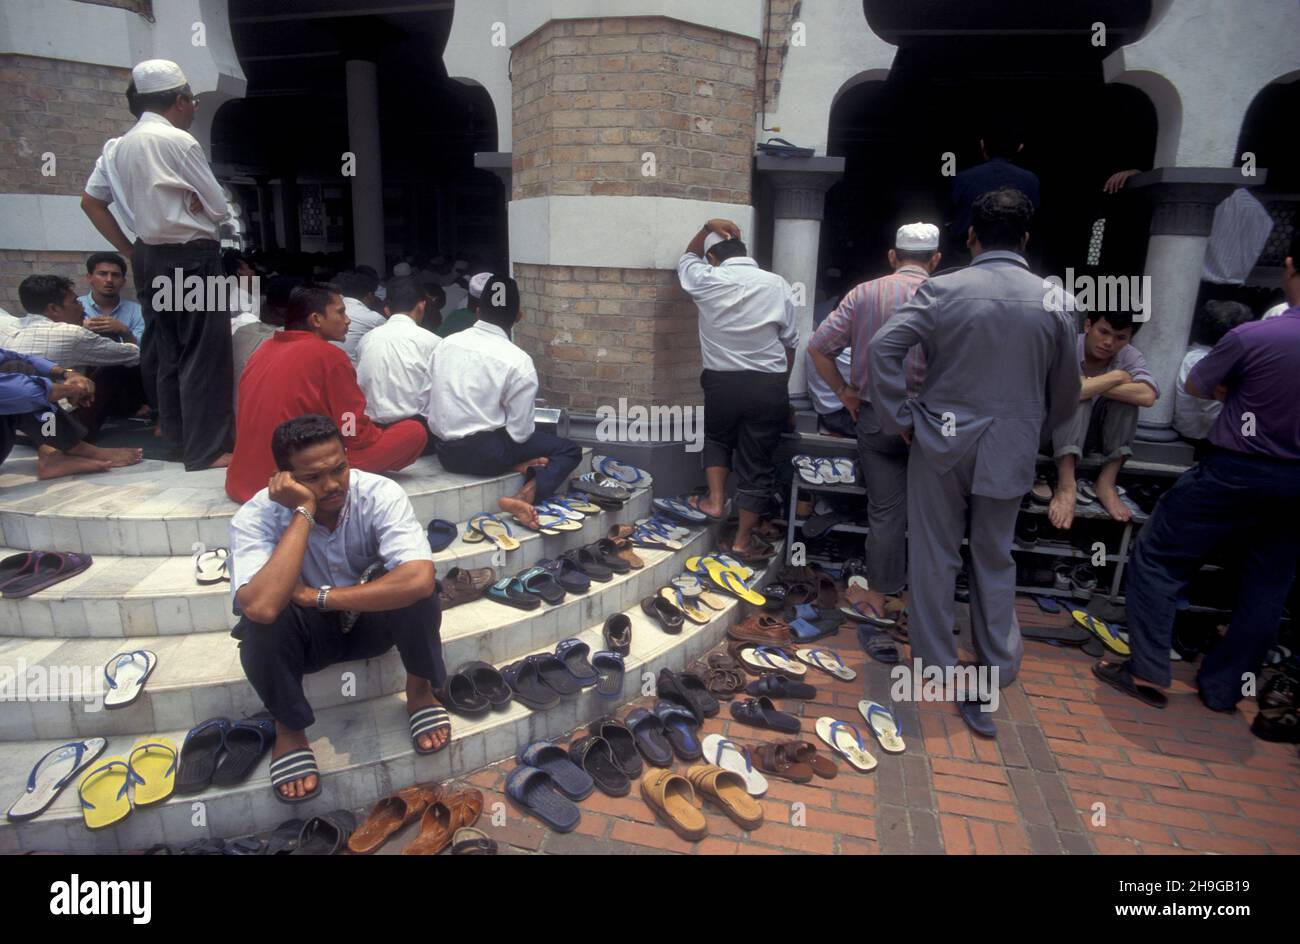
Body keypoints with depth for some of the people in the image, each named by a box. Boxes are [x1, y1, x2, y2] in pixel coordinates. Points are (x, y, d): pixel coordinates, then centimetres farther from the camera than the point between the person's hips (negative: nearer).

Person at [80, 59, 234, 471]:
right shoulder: (178, 140, -10)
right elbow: (219, 207, -7)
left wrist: (127, 249, 14)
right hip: (191, 257, -8)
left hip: (148, 258, 8)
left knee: (167, 353, 13)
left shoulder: (118, 146, 11)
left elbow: (90, 201, 13)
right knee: (203, 354, -6)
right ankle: (206, 451, -6)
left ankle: (178, 443, 20)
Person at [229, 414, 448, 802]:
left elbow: (420, 579, -41)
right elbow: (261, 606, -44)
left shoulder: (380, 494, -25)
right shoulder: (254, 517, -25)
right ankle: (289, 728, -4)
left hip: (373, 619, 0)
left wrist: (318, 596, -33)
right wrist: (303, 512, -38)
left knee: (414, 586, -31)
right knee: (260, 623, -33)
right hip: (306, 633, 0)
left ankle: (420, 690, -2)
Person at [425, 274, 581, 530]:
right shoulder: (518, 361, -14)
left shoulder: (445, 344, 2)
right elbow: (520, 431, -11)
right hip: (487, 453, -6)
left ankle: (513, 467, 3)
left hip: (446, 452, 6)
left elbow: (427, 407, 5)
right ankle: (526, 495, -15)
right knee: (570, 450, 8)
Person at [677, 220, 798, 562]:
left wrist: (707, 228, 16)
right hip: (769, 386, 0)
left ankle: (715, 500, 21)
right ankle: (743, 541, 15)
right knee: (757, 463, 7)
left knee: (717, 438, 31)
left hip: (722, 382, 0)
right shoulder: (778, 285, 2)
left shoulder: (705, 280, -2)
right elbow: (789, 342, 5)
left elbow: (687, 258, 23)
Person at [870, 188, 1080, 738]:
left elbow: (883, 348, -17)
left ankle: (937, 669, 22)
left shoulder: (943, 289, -8)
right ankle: (994, 679, 16)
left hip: (941, 443, -1)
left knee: (935, 560, 11)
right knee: (996, 563, 13)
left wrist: (900, 419, -8)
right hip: (1010, 450, 2)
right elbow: (1067, 387, 7)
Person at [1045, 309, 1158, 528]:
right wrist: (1116, 376, -28)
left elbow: (1147, 396, -30)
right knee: (1075, 396, -31)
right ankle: (1066, 484, -36)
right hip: (1056, 432, -4)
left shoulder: (1131, 357, -10)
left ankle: (1106, 483, -22)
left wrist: (1091, 385, -30)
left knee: (1127, 394, -22)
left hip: (1096, 435, 4)